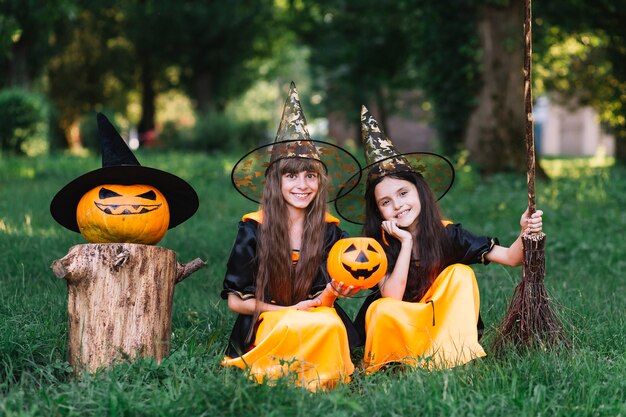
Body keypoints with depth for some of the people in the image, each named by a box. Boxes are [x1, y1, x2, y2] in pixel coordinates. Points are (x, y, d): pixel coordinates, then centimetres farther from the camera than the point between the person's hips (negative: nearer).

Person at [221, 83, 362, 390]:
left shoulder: (329, 229, 5)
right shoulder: (254, 228, -2)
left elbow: (325, 296, 8)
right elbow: (235, 299, 1)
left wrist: (329, 294, -17)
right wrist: (289, 309, -9)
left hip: (317, 314, 2)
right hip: (265, 321, -2)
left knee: (332, 325, -34)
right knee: (299, 327, -36)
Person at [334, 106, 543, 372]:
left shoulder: (447, 234, -10)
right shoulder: (380, 244, -13)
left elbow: (510, 257, -15)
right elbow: (391, 298, -27)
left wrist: (525, 235, -37)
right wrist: (406, 243, -28)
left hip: (443, 321, 3)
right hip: (394, 326, -3)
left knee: (460, 273, -20)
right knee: (382, 310, -35)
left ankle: (460, 352, -23)